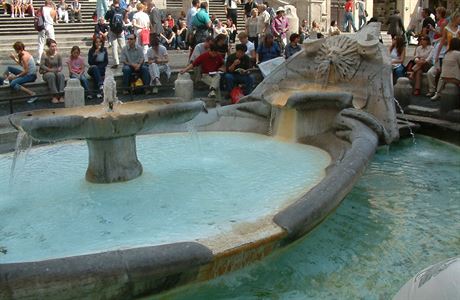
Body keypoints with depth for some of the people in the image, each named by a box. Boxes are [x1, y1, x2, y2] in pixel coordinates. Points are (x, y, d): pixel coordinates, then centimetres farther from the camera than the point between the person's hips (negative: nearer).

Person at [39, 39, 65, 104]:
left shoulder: (58, 55, 2)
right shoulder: (45, 55, -7)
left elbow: (60, 65, 7)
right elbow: (42, 65, -11)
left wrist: (59, 69, -15)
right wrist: (50, 70, -20)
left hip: (56, 72, 2)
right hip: (47, 73, -2)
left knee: (60, 74, -32)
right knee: (51, 75, -37)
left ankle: (61, 95, -35)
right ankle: (55, 96, -38)